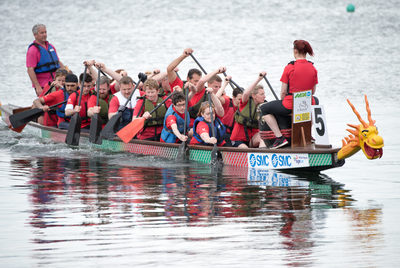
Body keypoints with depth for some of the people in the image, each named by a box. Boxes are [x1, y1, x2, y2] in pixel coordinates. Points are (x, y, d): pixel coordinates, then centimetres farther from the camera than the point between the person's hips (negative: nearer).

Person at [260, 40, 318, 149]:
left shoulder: (289, 67, -12)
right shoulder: (313, 68, 1)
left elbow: (283, 92, -8)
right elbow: (313, 91, 8)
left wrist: (283, 103, 12)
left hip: (290, 106, -5)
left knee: (264, 109, 16)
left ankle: (280, 138, 1)